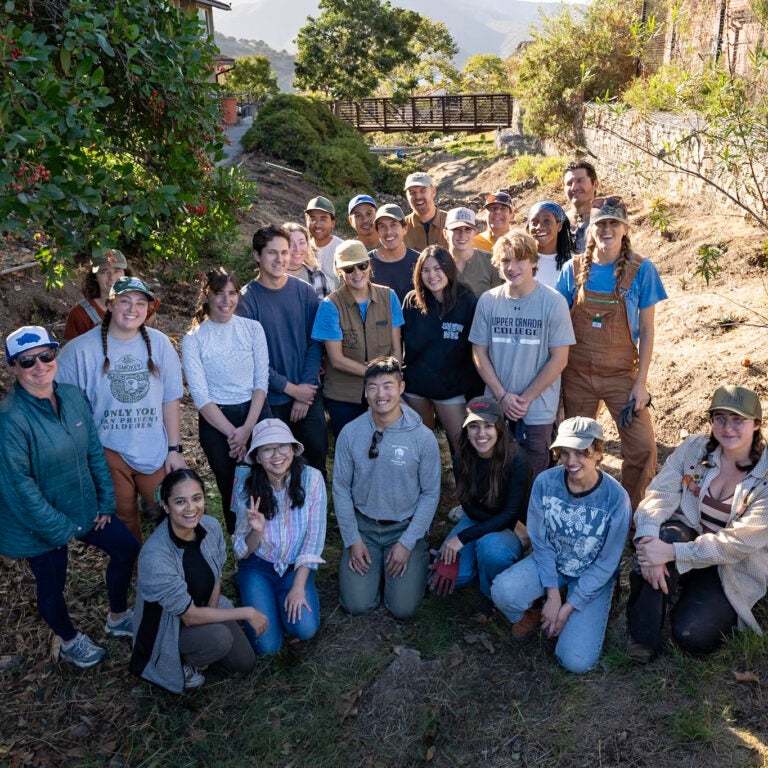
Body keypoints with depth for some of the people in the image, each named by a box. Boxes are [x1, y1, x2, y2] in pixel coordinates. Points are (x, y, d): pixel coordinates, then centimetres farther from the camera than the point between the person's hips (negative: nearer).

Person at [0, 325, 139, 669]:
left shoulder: (72, 397, -7)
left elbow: (94, 451, 2)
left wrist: (106, 500, 2)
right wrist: (59, 528, -18)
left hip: (84, 506, 6)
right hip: (41, 524, -6)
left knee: (126, 547, 16)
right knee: (52, 586, 15)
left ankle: (118, 617, 42)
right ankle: (70, 641, 45)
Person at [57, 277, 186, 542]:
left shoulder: (159, 343, -7)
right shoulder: (81, 349, -12)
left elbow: (171, 399, -2)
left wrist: (175, 449, 0)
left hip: (155, 452, 1)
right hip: (108, 452, -1)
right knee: (123, 519, 17)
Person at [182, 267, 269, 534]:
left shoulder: (252, 328, 0)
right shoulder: (193, 339, -5)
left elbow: (262, 380, -3)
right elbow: (200, 395, -8)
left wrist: (247, 427, -13)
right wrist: (231, 432, -14)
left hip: (256, 413, 1)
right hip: (215, 420, -1)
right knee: (231, 489, 8)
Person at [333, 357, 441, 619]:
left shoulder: (423, 437, -13)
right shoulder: (350, 433, -10)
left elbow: (430, 494, -6)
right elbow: (341, 488, -2)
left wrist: (407, 542, -11)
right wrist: (352, 540, -6)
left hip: (406, 526, -1)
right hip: (363, 525, 1)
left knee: (403, 608, -9)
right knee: (357, 605, -8)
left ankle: (414, 558, 21)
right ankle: (376, 567, 24)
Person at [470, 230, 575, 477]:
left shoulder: (553, 302, -7)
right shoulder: (488, 301, 0)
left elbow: (559, 358, -7)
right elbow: (479, 352, 3)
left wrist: (525, 398, -10)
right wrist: (502, 396, -7)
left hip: (538, 409, -2)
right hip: (496, 407, 3)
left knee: (533, 480, 7)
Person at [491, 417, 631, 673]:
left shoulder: (617, 498, -23)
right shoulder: (545, 482, -18)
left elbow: (606, 564, -14)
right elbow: (540, 543, -8)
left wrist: (568, 606, -14)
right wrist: (553, 595, -15)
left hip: (594, 578, -1)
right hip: (550, 563, 2)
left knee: (577, 661, -17)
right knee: (503, 591, -30)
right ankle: (527, 618, 7)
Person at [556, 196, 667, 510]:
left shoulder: (641, 269, -5)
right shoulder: (574, 269, -1)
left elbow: (646, 330, -3)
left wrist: (641, 382, -8)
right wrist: (557, 376, 0)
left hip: (622, 374, -1)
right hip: (577, 374, 2)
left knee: (642, 447, -5)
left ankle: (634, 514, 17)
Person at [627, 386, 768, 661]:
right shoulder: (693, 449, -7)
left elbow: (740, 542, -24)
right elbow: (659, 494, -16)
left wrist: (672, 553, -33)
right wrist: (648, 540, -36)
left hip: (735, 570, -2)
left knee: (691, 635, -22)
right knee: (666, 534, -34)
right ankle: (643, 637, -19)